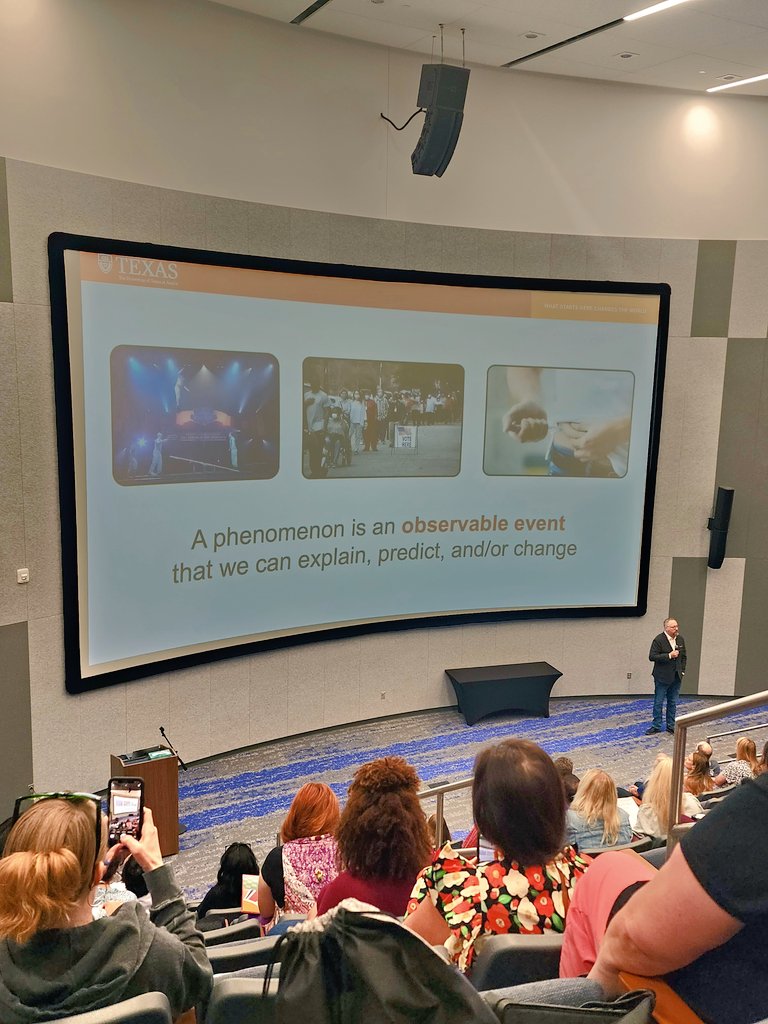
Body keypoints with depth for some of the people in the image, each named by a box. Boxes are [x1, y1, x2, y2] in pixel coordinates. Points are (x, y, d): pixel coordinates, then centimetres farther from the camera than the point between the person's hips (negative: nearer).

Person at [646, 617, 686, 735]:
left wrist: (682, 671, 6)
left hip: (676, 677, 5)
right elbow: (652, 656, -18)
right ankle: (656, 726, 13)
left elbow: (684, 657, 15)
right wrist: (669, 656, -23)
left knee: (673, 703, 13)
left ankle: (671, 726, 23)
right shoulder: (659, 640, -13)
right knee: (658, 702, 3)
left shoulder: (680, 639, 5)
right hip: (662, 677, -5)